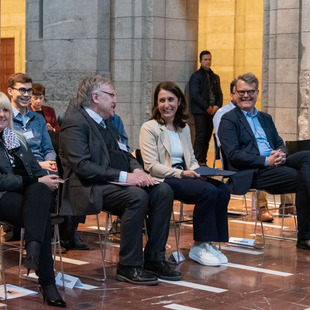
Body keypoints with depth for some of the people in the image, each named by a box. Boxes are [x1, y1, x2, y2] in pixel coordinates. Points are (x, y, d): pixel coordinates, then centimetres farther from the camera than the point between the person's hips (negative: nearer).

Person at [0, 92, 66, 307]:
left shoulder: (18, 139, 24)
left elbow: (36, 170, 22)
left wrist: (46, 181, -2)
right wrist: (38, 181, -14)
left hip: (32, 193, 5)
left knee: (39, 191, -33)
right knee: (43, 217, -33)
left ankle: (33, 248, -48)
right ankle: (47, 284, -39)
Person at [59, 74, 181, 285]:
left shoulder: (107, 123, 22)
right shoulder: (75, 123, -8)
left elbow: (126, 155, 21)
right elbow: (82, 166, -19)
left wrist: (137, 170, -3)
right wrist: (123, 177, -23)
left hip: (113, 183, 9)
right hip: (89, 188, -9)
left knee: (163, 191, -11)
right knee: (137, 196, -32)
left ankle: (154, 259, -8)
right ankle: (129, 267, -22)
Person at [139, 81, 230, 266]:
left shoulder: (184, 128, 19)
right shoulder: (149, 128, -1)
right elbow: (151, 166, -10)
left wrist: (197, 171, -4)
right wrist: (181, 173, -20)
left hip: (185, 176, 7)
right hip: (164, 181, -6)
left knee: (222, 190, -21)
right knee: (208, 191, -29)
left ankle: (209, 243, -14)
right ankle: (199, 247, -18)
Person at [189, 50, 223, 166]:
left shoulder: (215, 77, 18)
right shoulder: (196, 76, -1)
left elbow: (219, 94, 17)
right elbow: (195, 95, -10)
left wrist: (217, 106, -2)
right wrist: (207, 107, -13)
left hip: (212, 111, 6)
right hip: (200, 111, -6)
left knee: (207, 137, 5)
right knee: (200, 136, -10)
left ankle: (203, 161, 10)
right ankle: (198, 162, -8)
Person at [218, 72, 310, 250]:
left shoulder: (266, 118, 27)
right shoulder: (229, 120, 4)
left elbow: (279, 143, 22)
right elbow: (233, 155, -8)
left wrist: (281, 154, -5)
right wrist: (266, 161, -17)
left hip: (274, 162, 7)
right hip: (253, 173, -7)